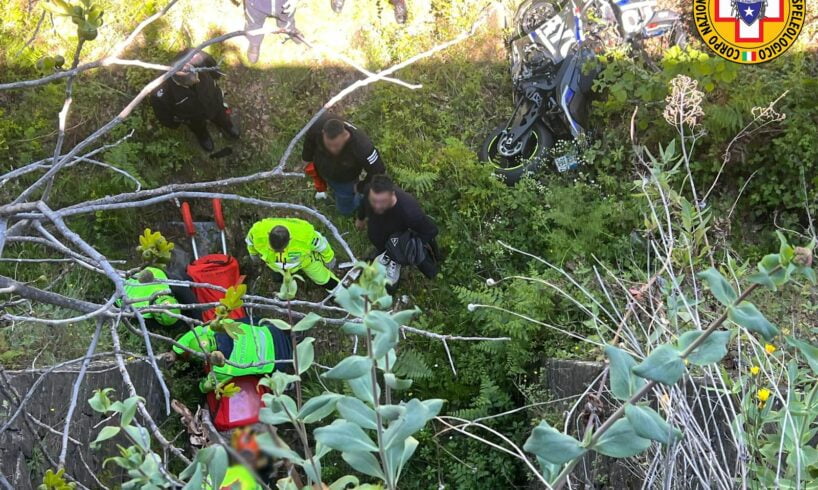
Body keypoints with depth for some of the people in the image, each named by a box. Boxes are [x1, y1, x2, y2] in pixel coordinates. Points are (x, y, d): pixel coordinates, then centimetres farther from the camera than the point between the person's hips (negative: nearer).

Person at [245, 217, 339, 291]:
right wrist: (253, 253, 10)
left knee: (323, 279, 18)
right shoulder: (258, 232, -41)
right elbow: (250, 241, -13)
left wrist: (329, 259, -2)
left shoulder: (305, 234, -47)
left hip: (303, 258, -1)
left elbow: (320, 243, -22)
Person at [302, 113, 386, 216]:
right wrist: (307, 157, 5)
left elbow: (378, 172, -33)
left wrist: (361, 187, -19)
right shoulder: (319, 125, -39)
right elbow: (310, 137, -12)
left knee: (346, 210, 18)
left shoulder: (361, 147, -48)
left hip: (344, 180, -3)